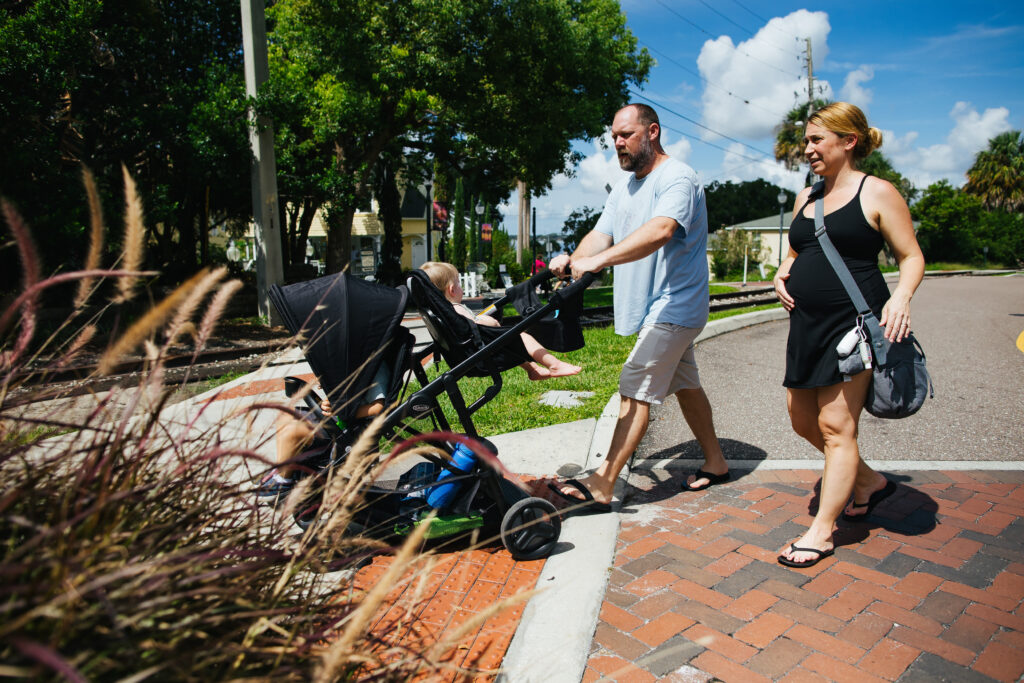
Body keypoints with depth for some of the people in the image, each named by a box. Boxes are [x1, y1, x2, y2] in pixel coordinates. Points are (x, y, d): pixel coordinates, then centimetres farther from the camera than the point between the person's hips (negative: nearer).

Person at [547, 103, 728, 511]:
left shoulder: (677, 178, -15)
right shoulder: (624, 189, 15)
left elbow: (660, 230, -34)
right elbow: (601, 234, 3)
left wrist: (597, 261, -45)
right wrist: (571, 261, -18)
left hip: (672, 306, -10)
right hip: (659, 306, 10)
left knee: (636, 390, -12)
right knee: (684, 385, 18)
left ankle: (601, 486, -10)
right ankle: (715, 463, 34)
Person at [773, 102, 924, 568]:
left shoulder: (877, 193, -4)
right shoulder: (805, 198, 15)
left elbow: (912, 256, -4)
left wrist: (902, 295, -22)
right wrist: (782, 275, 3)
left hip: (855, 321, -8)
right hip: (807, 323, 8)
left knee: (835, 426, -4)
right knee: (803, 420, 13)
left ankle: (822, 531, 7)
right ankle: (869, 482, 36)